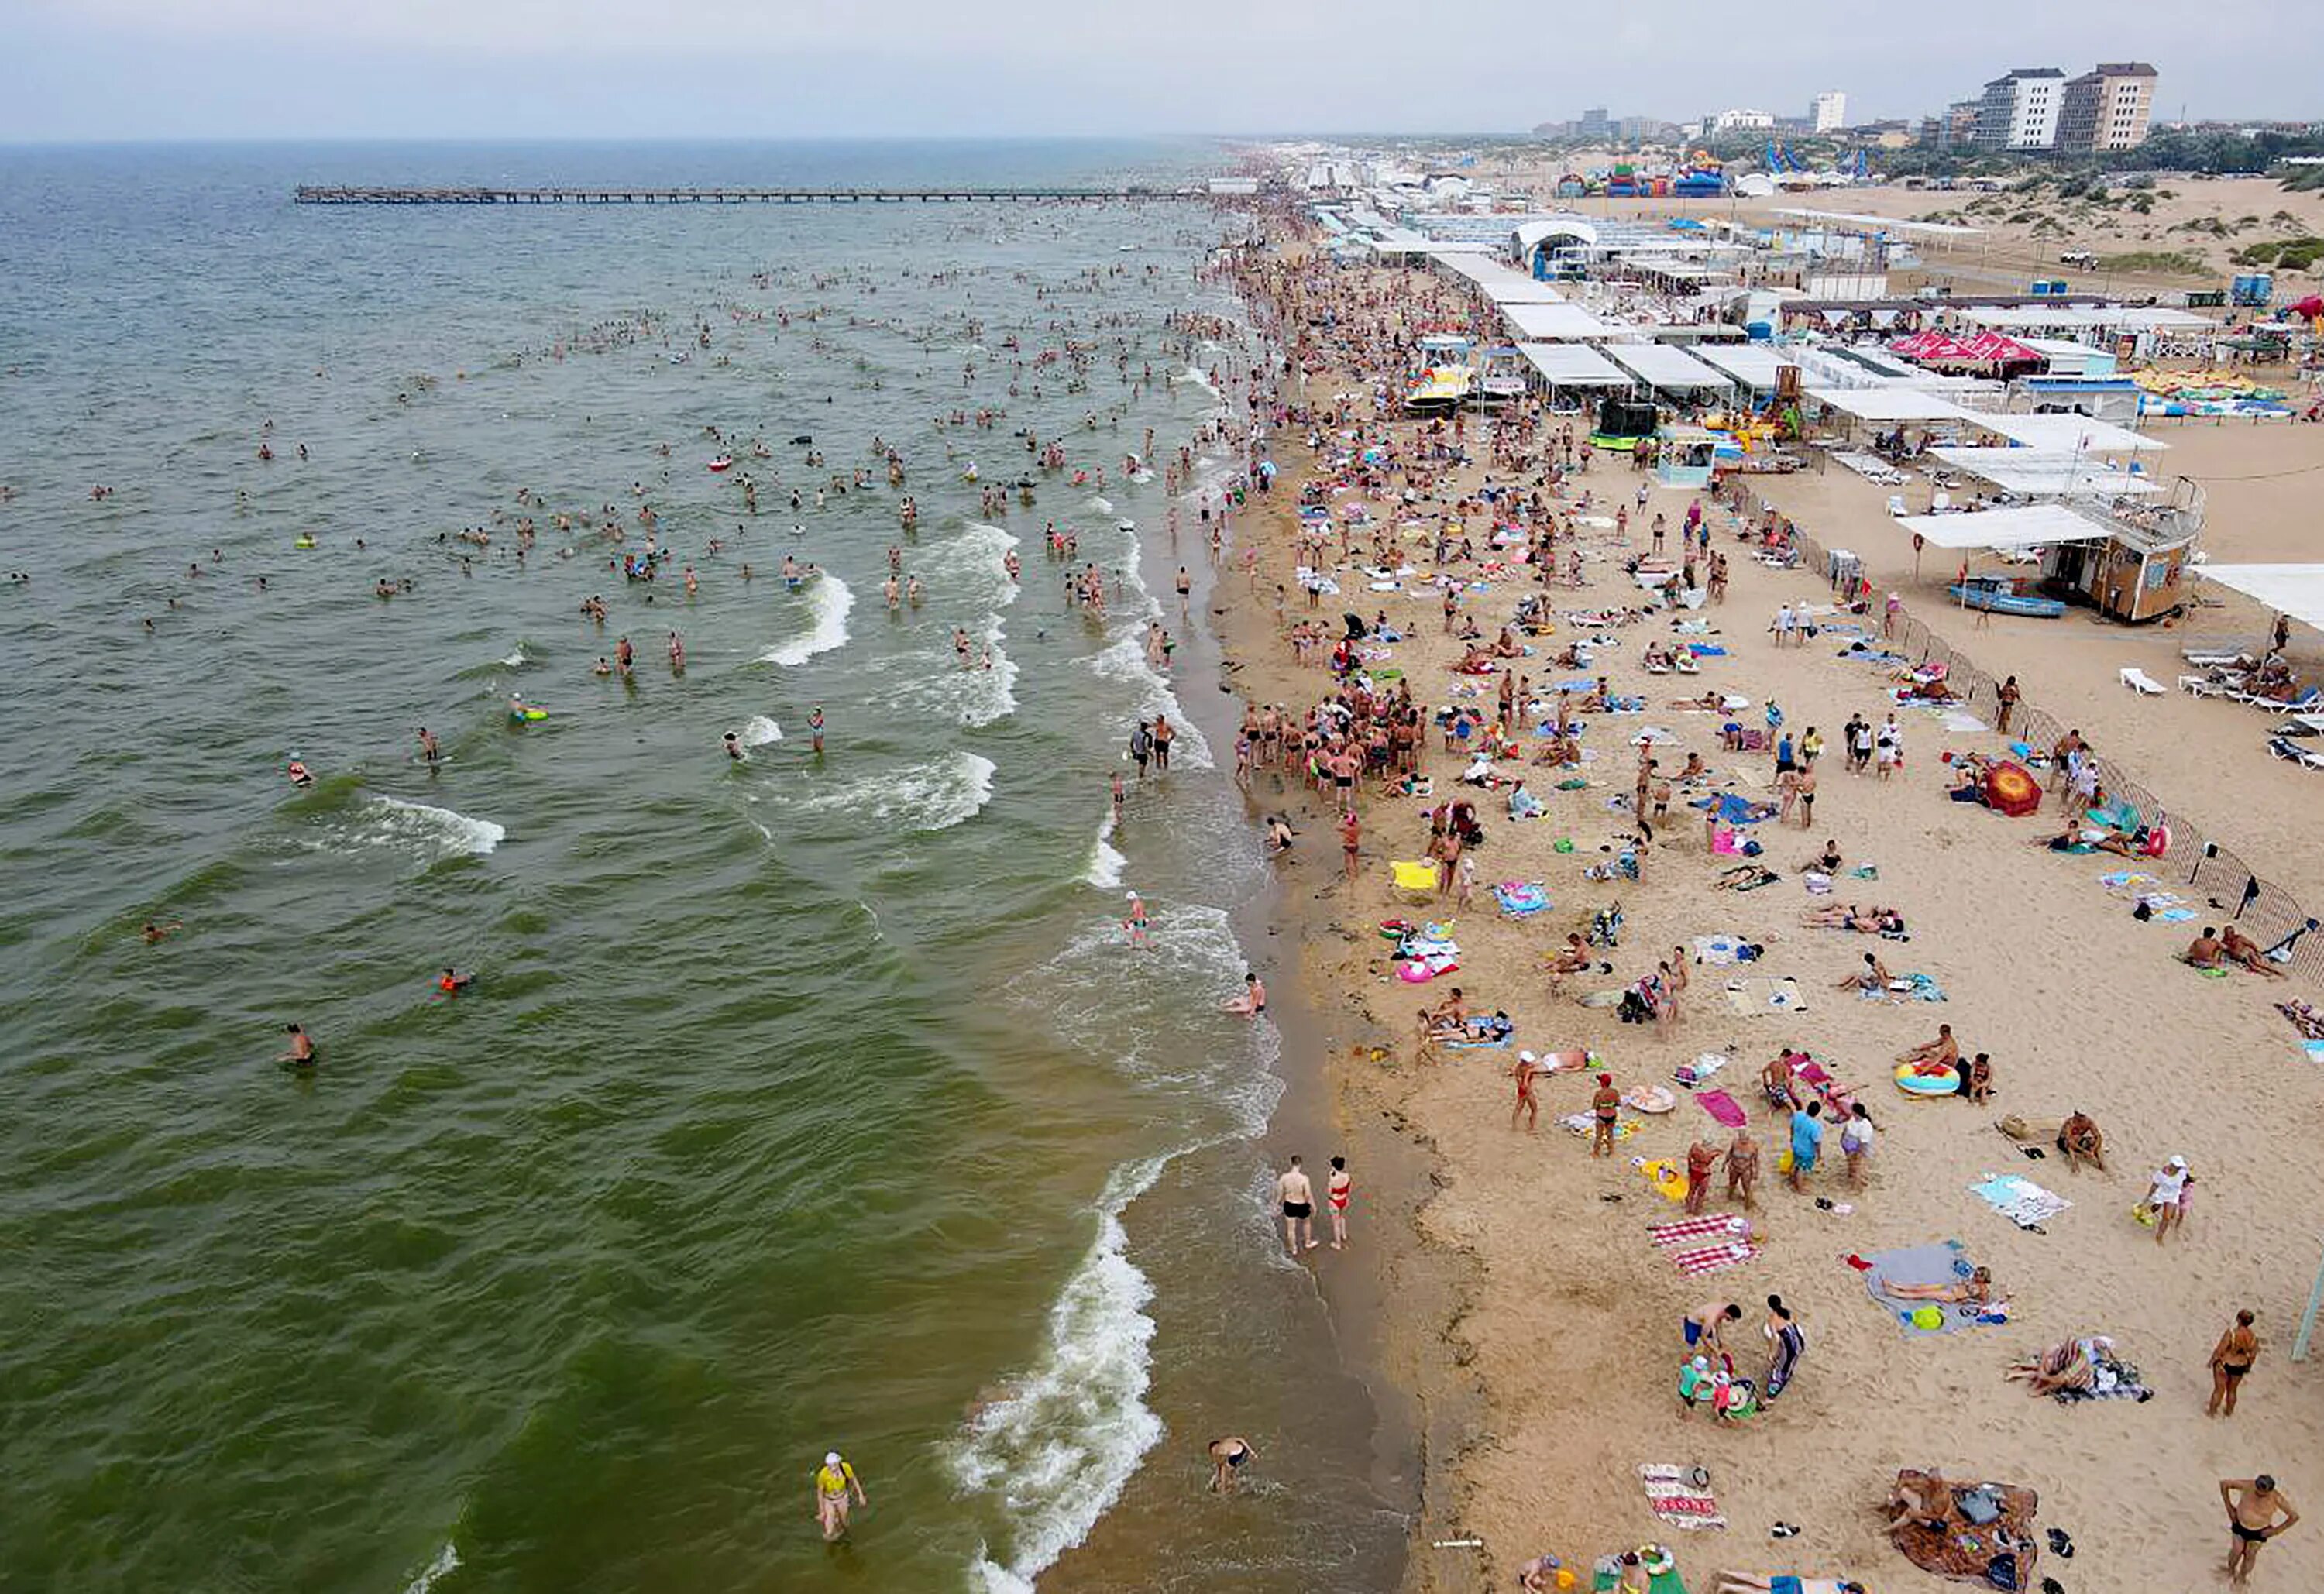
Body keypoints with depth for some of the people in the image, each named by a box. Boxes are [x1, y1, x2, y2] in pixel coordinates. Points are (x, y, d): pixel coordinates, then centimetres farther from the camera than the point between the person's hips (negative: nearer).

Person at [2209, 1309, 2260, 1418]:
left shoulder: (2231, 1333, -30)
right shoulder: (2254, 1337, -16)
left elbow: (2220, 1350, -21)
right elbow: (2253, 1355, -2)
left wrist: (2213, 1360, -4)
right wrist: (2248, 1366, 17)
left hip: (2225, 1364, -4)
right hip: (2240, 1367, 4)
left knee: (2220, 1389, 15)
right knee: (2232, 1390, 26)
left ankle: (2212, 1411, 31)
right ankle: (2229, 1411, 44)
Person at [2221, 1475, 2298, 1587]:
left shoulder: (2277, 1499, -30)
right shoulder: (2247, 1486, -30)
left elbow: (2294, 1516, -17)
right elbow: (2224, 1483, -17)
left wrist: (2276, 1530, -12)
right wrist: (2229, 1507, -12)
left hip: (2259, 1531, 0)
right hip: (2240, 1525, 0)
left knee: (2250, 1554, 16)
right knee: (2237, 1550, 14)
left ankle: (2242, 1576, 42)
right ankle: (2231, 1570, 43)